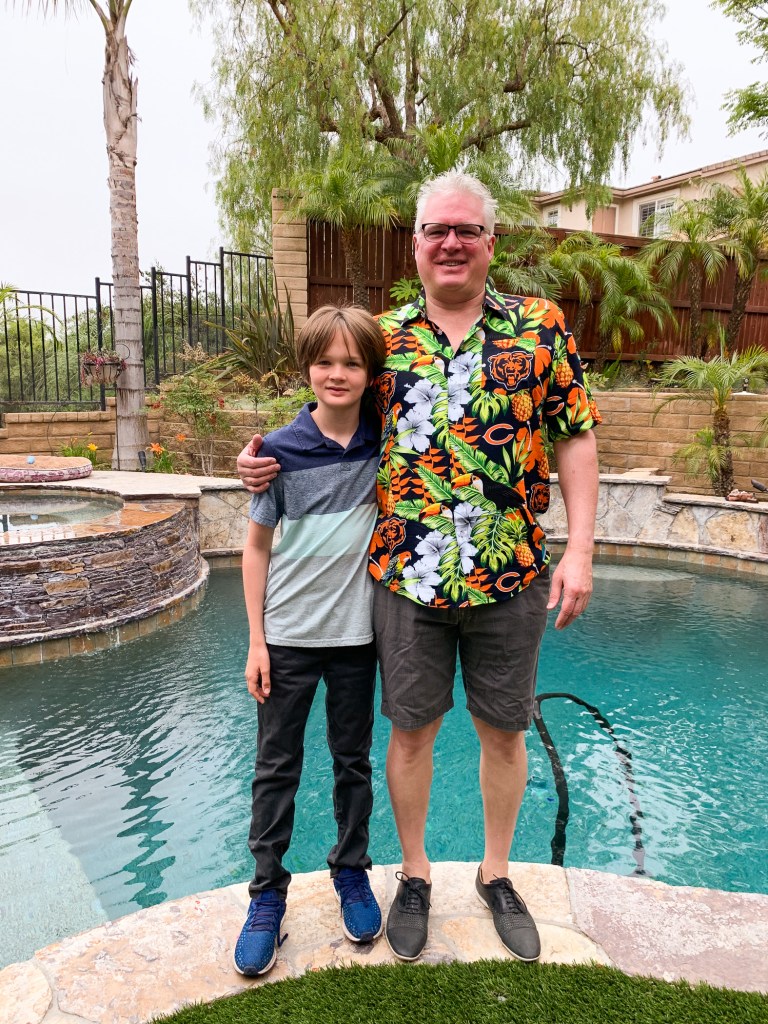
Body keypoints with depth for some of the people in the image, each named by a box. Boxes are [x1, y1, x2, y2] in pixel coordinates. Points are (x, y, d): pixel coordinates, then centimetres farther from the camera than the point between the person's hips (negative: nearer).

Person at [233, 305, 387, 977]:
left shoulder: (384, 445, -2)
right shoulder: (282, 450, -7)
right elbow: (257, 547, -2)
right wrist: (256, 640, -4)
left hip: (355, 631, 1)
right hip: (287, 634, -1)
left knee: (353, 761, 15)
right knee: (276, 767, 9)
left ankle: (352, 873, 36)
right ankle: (268, 895, 27)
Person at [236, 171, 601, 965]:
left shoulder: (540, 327, 1)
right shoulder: (382, 336, 5)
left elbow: (575, 440, 1)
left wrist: (578, 550, -7)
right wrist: (266, 461, -3)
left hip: (511, 577, 0)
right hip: (405, 574, 1)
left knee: (503, 730, 14)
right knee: (411, 727, 13)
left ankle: (496, 874, 39)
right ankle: (414, 875, 36)